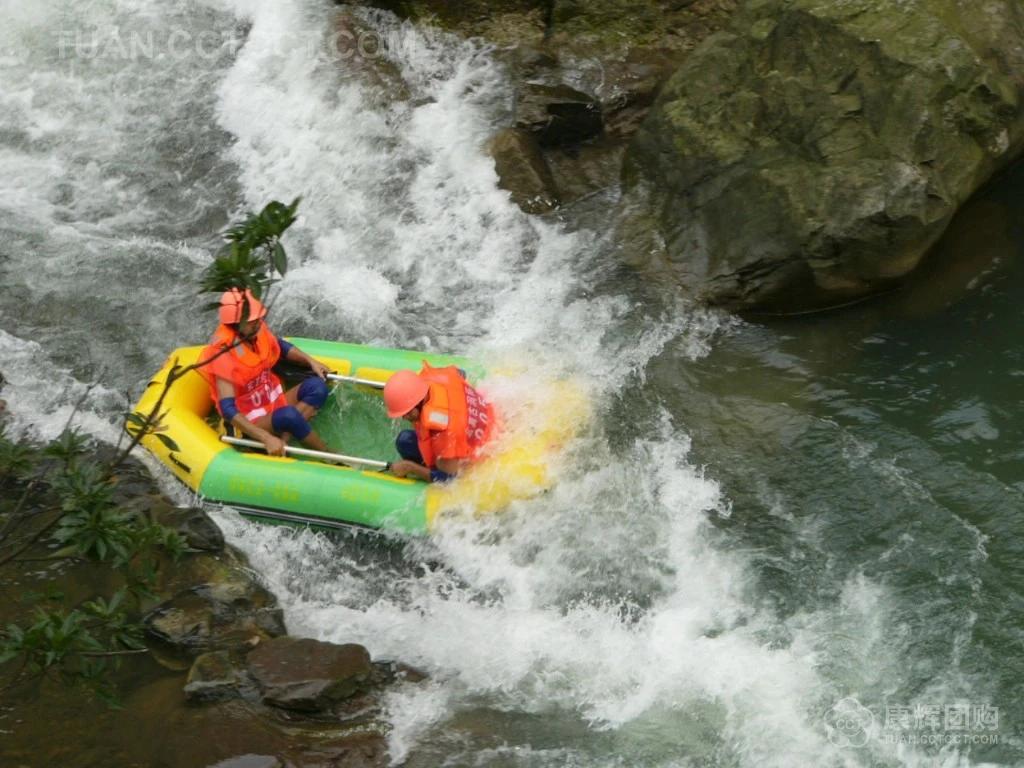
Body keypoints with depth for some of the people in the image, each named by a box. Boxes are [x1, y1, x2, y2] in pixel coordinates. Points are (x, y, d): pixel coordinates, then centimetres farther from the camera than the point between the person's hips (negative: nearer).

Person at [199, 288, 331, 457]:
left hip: (273, 400, 8)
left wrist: (310, 361, 6)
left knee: (316, 386, -11)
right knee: (289, 415, -35)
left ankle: (283, 441, -24)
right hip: (251, 420, -8)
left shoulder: (257, 331, -8)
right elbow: (228, 410, -31)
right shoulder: (225, 356, -27)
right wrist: (266, 438, -38)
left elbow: (280, 346, 18)